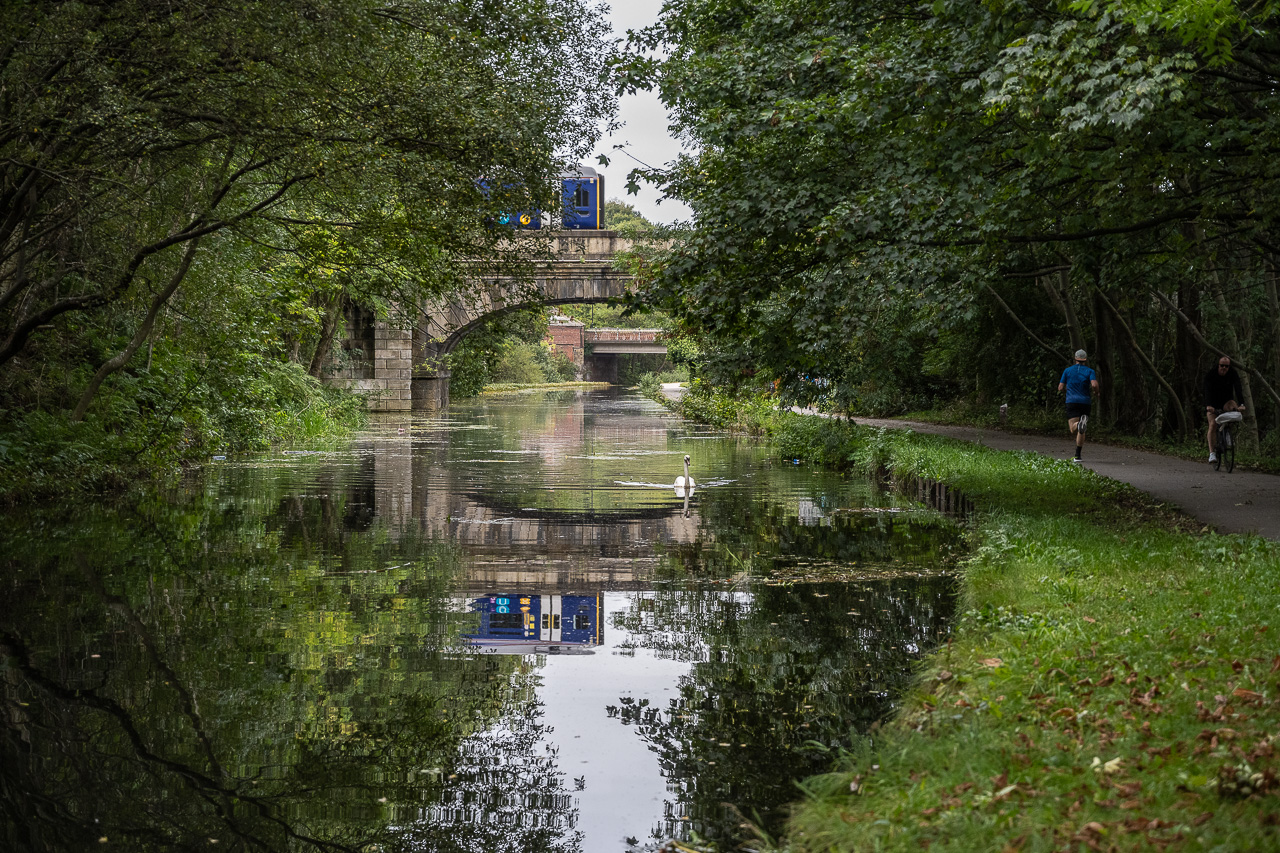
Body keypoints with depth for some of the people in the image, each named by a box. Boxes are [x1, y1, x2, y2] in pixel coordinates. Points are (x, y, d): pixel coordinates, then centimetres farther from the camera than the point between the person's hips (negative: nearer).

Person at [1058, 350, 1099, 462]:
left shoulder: (1067, 371, 8)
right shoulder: (1090, 371, 5)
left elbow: (1060, 388, 6)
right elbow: (1094, 385, -13)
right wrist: (1095, 392, 10)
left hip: (1072, 402, -1)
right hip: (1085, 402, 1)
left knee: (1073, 430, -11)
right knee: (1081, 431, 11)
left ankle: (1080, 424, -47)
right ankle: (1077, 455, 7)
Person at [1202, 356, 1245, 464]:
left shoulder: (1233, 373, -14)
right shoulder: (1210, 375, -20)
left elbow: (1238, 389, -26)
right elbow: (1208, 391, -33)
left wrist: (1241, 404, -42)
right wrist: (1209, 405, -50)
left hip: (1226, 401, 1)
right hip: (1213, 403, -1)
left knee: (1233, 407, -33)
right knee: (1212, 425, -17)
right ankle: (1212, 453, -18)